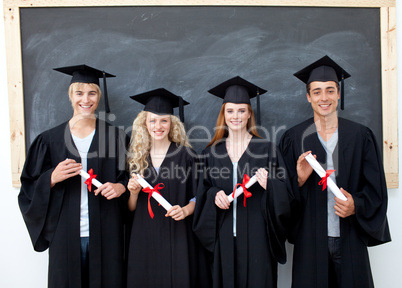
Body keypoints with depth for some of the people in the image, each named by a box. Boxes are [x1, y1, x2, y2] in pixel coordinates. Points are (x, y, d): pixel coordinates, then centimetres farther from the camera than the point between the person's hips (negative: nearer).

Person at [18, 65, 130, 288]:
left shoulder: (115, 137, 2)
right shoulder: (50, 140, 3)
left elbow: (131, 176, 7)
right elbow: (30, 190, 4)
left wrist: (121, 187, -13)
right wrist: (52, 178, -15)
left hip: (105, 234, 0)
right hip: (65, 235, 1)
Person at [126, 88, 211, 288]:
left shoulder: (185, 154, -2)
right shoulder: (136, 157, 6)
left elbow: (197, 196, 1)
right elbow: (131, 208, 10)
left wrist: (185, 210, -18)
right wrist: (133, 192, -10)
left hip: (177, 236, -2)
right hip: (144, 238, 3)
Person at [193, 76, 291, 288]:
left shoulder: (265, 149, 0)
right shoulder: (212, 151, 7)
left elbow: (283, 191, 0)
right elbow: (203, 191, 9)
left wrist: (269, 185, -20)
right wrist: (214, 195, -11)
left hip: (256, 233, -2)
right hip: (225, 234, 2)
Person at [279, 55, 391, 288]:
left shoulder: (360, 136, 2)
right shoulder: (294, 138, 1)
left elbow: (376, 188, 3)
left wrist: (356, 205, -14)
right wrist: (300, 180, -17)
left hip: (349, 239, 1)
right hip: (310, 240, 0)